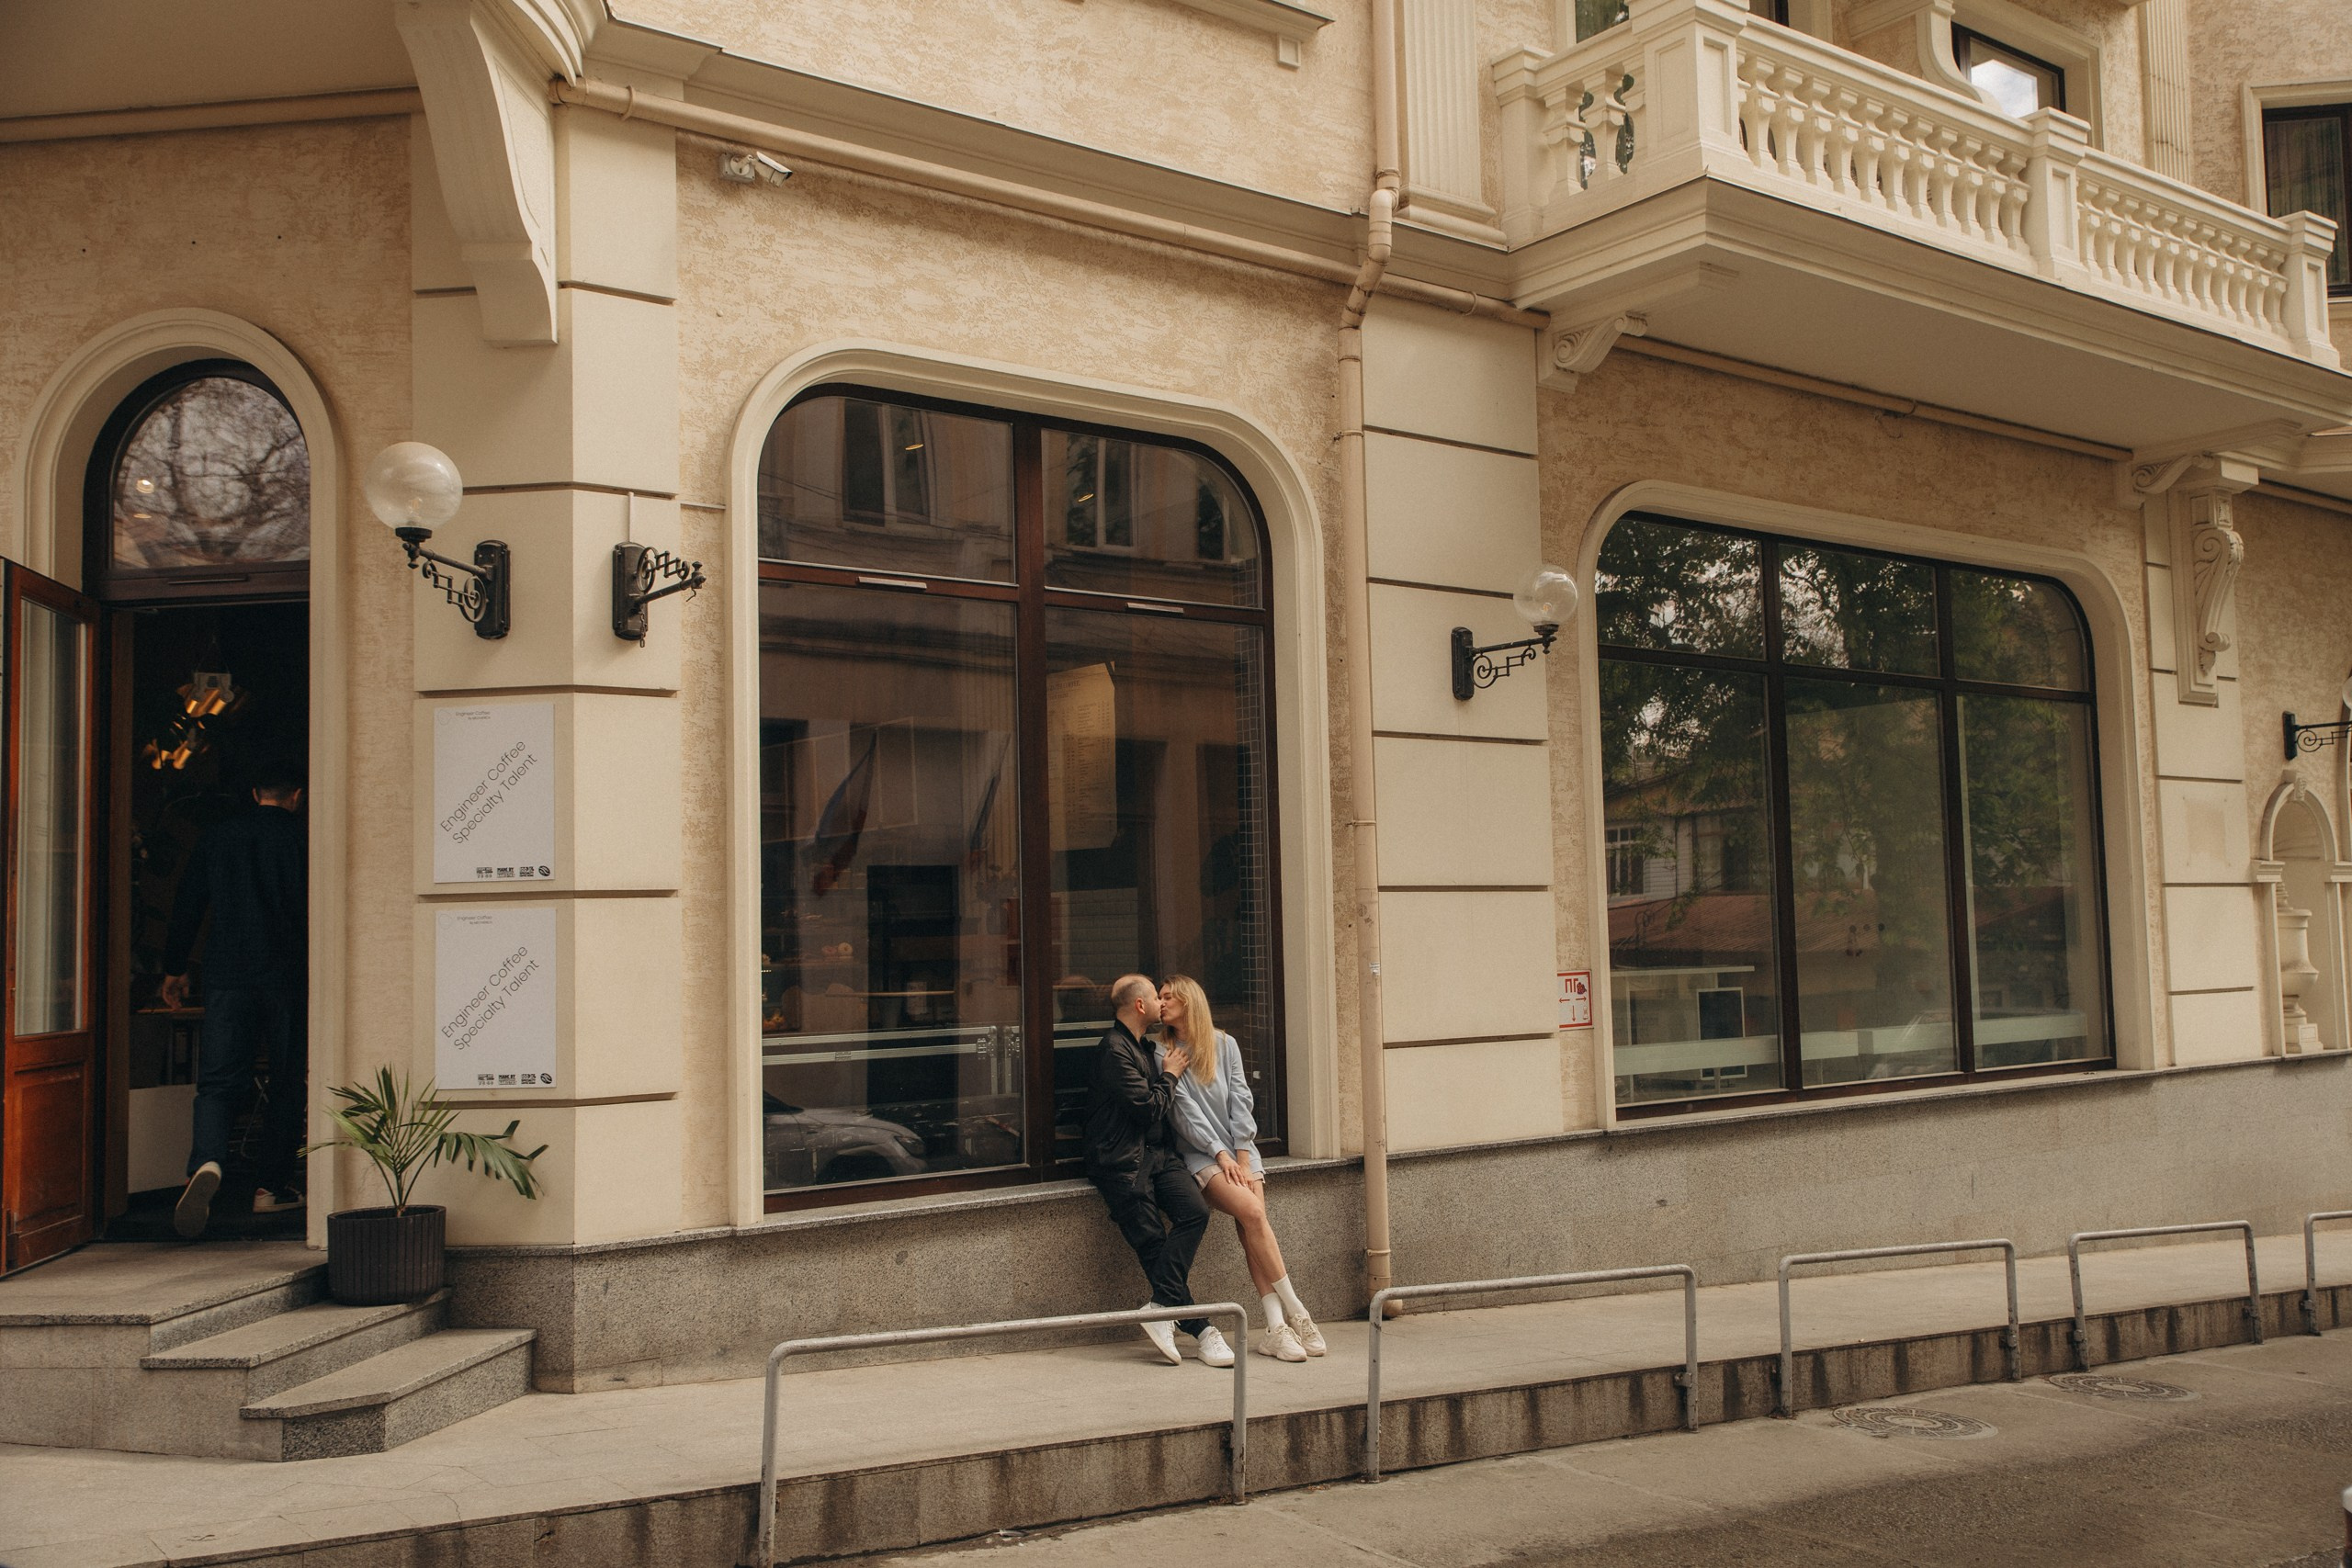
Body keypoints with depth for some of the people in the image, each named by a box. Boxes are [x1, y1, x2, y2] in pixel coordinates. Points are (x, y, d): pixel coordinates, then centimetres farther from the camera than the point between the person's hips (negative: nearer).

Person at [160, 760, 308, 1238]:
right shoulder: (302, 840, -1)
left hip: (227, 975, 2)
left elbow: (187, 905, 11)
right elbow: (315, 912, -1)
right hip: (286, 977, -2)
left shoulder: (217, 836, 9)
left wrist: (174, 968, 20)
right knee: (285, 1084, 8)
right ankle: (274, 1187, 12)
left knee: (218, 1081, -1)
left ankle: (206, 1161, -27)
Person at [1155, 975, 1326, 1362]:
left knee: (1252, 1227, -19)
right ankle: (1295, 1314, -20)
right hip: (1200, 1153, -3)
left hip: (1240, 1147, 3)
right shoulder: (1165, 1054, 4)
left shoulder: (1224, 1045, 11)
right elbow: (1186, 1113, -3)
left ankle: (1275, 1329, -23)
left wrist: (1243, 1156, -6)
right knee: (1253, 1213, -24)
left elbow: (1240, 1101, 5)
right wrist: (1221, 1155, -11)